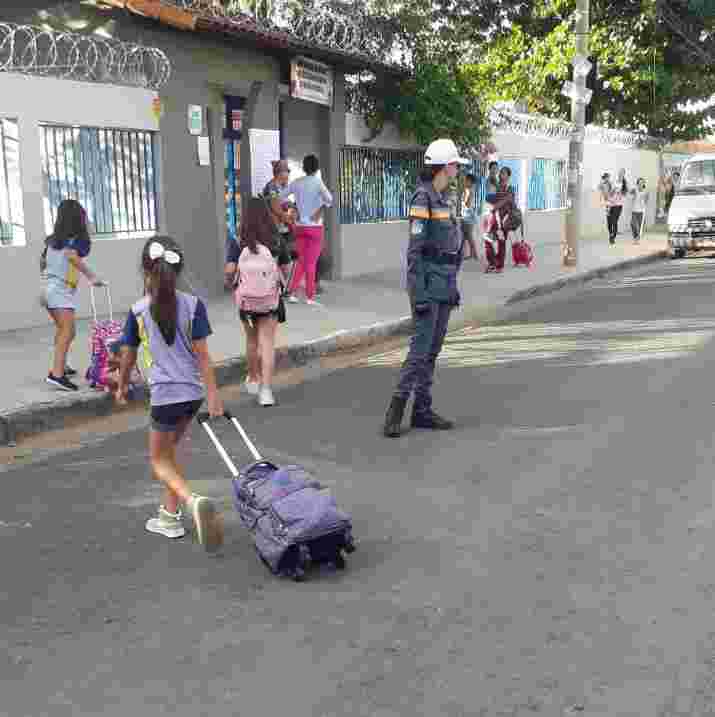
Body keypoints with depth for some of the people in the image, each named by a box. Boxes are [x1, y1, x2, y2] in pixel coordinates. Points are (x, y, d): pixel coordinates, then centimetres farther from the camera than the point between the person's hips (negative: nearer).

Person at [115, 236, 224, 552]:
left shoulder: (138, 311, -7)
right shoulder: (193, 305, -3)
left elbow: (128, 355, 5)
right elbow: (202, 353, -5)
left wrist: (122, 386, 22)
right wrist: (213, 394, -2)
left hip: (165, 394, -4)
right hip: (193, 392, 4)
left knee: (159, 460, 11)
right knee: (168, 451, 24)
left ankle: (193, 501, -17)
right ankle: (170, 515, 28)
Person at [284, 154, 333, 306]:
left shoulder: (296, 183, 3)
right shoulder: (318, 182, -9)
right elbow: (329, 199, -26)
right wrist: (320, 210, -14)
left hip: (300, 227, 4)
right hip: (315, 227, -4)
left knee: (301, 261, 14)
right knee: (311, 263, 2)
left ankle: (292, 293, 7)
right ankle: (310, 297, 6)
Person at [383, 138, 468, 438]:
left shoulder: (441, 197, 15)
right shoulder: (422, 197, -13)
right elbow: (414, 249, -17)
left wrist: (452, 286, 20)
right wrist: (418, 295, -21)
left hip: (444, 281, 9)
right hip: (427, 281, -9)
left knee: (433, 350, 9)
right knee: (421, 348, -12)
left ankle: (422, 411, 14)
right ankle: (395, 411, -6)